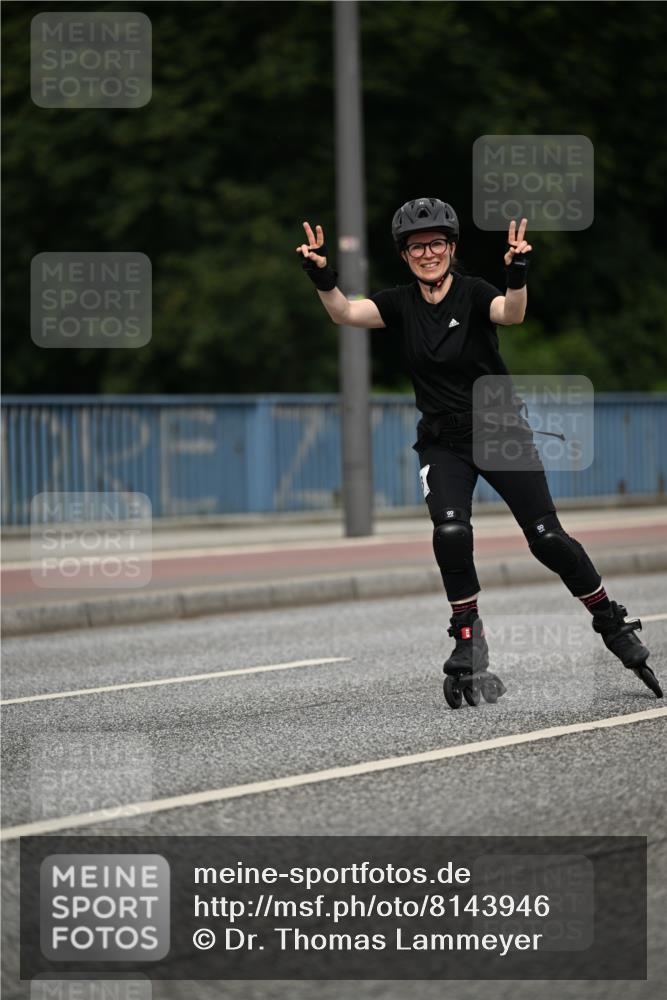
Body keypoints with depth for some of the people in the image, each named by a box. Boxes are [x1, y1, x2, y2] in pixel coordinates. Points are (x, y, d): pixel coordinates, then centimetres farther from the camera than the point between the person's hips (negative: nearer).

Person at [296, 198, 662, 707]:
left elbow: (511, 314, -32)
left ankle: (614, 625, 11)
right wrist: (323, 278, -32)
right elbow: (345, 312, -14)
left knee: (548, 538, -7)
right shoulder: (401, 303, 0)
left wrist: (518, 277, -51)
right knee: (450, 531, -22)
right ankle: (469, 641, -7)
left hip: (502, 431, -2)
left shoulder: (473, 292, -11)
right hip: (443, 443, 2)